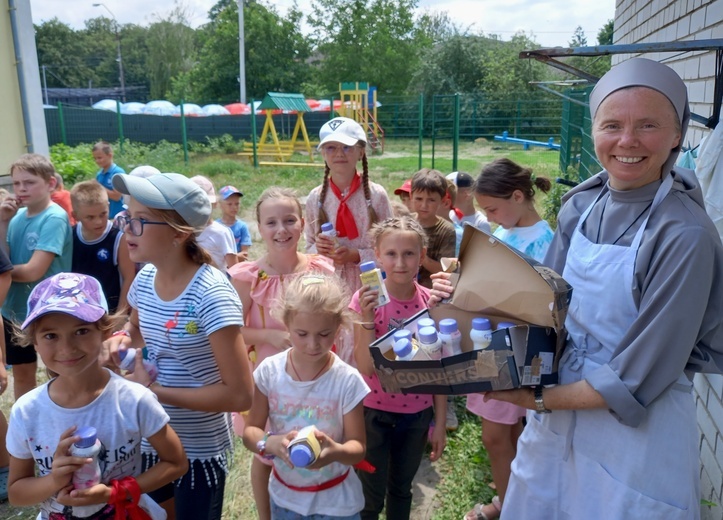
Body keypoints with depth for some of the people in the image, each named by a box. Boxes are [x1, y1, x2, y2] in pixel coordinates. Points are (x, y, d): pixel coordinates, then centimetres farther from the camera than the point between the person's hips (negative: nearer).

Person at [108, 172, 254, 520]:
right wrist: (122, 341, -6)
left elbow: (240, 395, -28)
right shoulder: (145, 278, -6)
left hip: (199, 449, -6)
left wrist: (155, 390, -23)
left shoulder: (211, 294, -27)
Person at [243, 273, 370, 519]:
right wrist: (271, 443, -29)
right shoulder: (269, 371, -14)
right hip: (284, 495, 2)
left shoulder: (347, 380, -20)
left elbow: (358, 447, -15)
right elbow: (250, 430, -7)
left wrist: (336, 452, -37)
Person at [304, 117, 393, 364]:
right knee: (330, 350, 6)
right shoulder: (316, 197, 3)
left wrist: (356, 256, -16)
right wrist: (319, 249, -11)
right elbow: (309, 245, 11)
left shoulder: (376, 195, -5)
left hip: (367, 286, -2)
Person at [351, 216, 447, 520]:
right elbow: (366, 367, -19)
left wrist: (440, 422, 2)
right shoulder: (365, 300, -16)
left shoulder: (431, 302, -9)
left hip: (417, 414, 2)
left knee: (402, 488, 22)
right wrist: (367, 318, -32)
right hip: (375, 413, -2)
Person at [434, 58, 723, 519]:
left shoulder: (686, 236, -22)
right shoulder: (580, 207, -5)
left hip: (636, 430, -5)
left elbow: (637, 381, -21)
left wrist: (540, 400, -16)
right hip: (558, 409, 5)